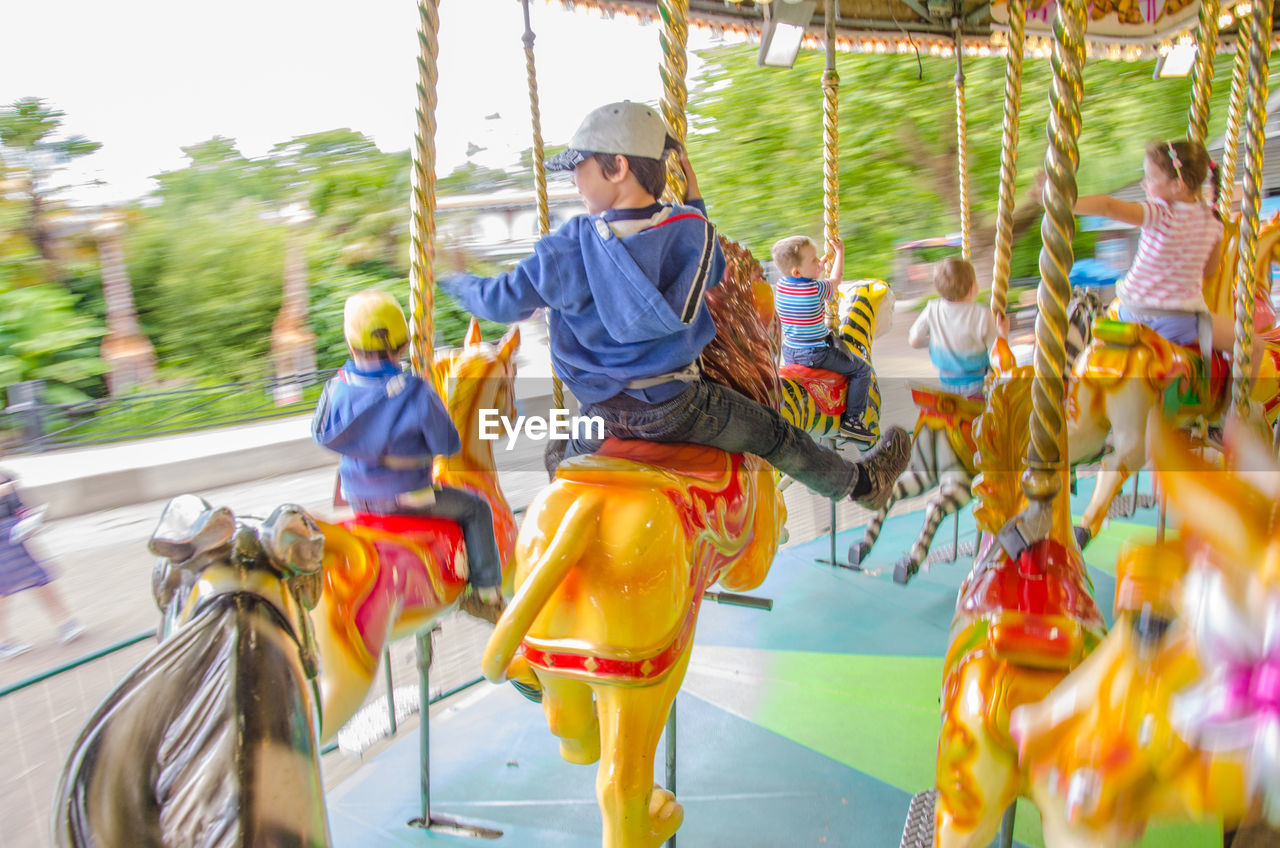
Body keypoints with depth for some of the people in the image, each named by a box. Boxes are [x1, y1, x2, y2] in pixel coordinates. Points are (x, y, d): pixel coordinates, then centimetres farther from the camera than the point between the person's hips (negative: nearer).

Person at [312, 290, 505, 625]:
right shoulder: (416, 392, -23)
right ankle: (487, 595, 14)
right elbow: (448, 445, -14)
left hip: (357, 496, 5)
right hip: (407, 498, -5)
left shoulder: (337, 388, -11)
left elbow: (320, 433, 6)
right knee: (475, 508, 16)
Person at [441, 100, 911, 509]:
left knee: (564, 464, 33)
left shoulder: (571, 246, -15)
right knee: (773, 432, 20)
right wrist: (695, 197, 18)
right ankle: (862, 483, 38)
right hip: (674, 407, 0)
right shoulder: (691, 229, -11)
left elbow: (504, 301, -10)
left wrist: (460, 283, 11)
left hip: (601, 413, 1)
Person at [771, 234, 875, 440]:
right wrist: (840, 252, 15)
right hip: (816, 354, -7)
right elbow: (836, 278, 0)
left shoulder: (781, 286, -3)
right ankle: (851, 420, 6)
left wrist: (827, 257, 22)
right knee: (862, 369, 7)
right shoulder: (817, 290, -22)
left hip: (788, 353, 7)